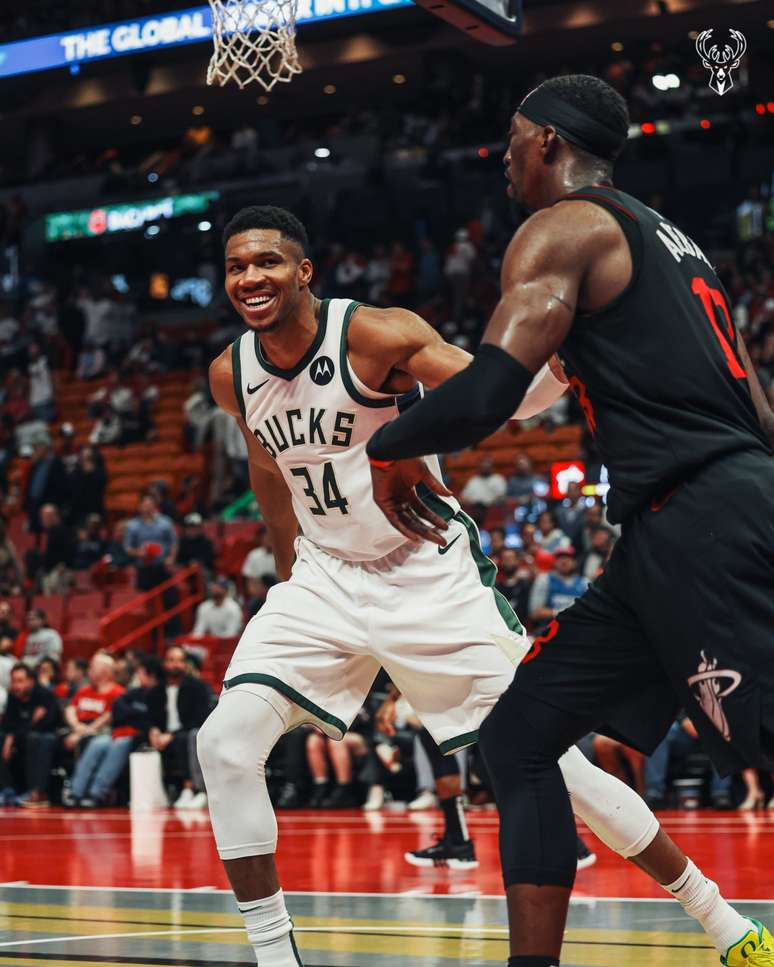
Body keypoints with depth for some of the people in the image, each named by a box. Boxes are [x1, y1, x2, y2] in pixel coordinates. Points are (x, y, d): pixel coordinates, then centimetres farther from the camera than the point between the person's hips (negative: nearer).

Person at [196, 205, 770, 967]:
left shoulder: (376, 334, -18)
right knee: (225, 743, -15)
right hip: (325, 579, 5)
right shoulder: (230, 375, -2)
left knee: (545, 759, -4)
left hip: (431, 577, -4)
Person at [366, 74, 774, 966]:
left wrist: (388, 449, 3)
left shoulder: (559, 229, -3)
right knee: (518, 736, 11)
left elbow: (485, 397, -15)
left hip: (696, 523, -10)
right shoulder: (667, 238, 25)